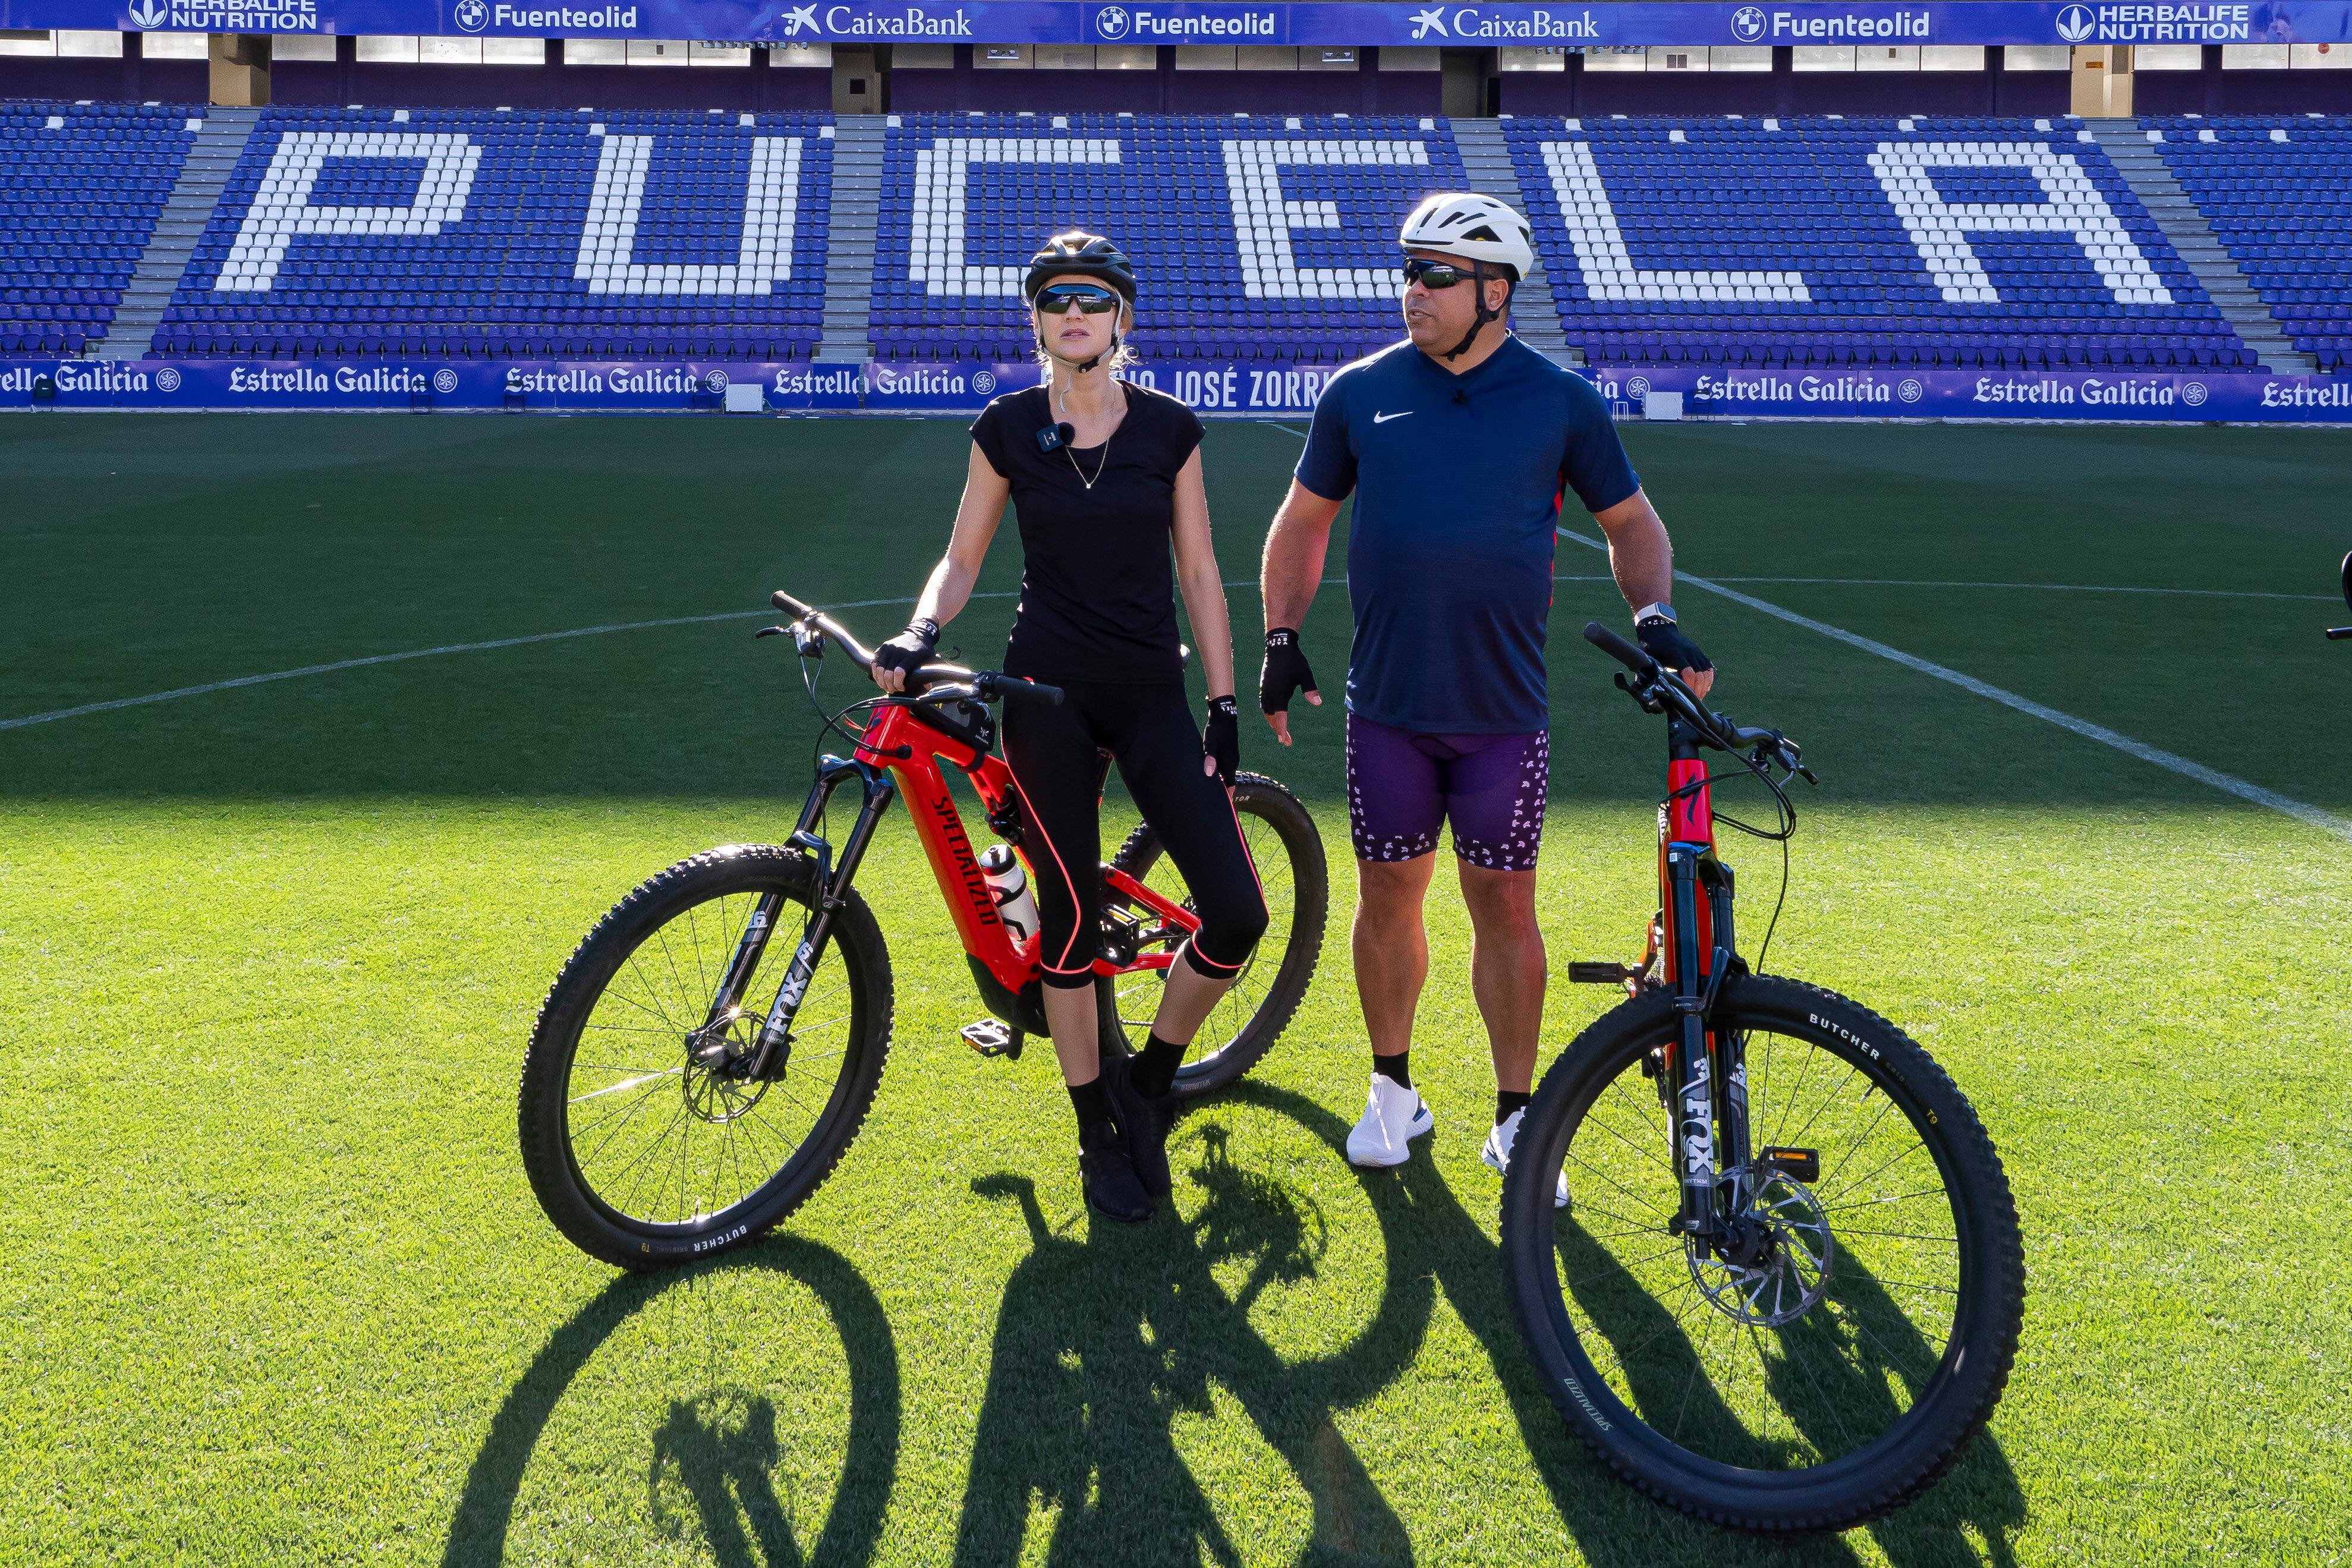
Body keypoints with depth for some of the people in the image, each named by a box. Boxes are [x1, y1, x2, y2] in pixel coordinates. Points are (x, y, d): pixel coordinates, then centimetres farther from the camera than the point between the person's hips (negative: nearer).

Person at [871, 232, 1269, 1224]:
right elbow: (963, 558, 6)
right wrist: (920, 632, -14)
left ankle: (1149, 1080, 17)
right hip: (1047, 692, -1)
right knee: (1071, 919, 0)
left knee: (1236, 911, -9)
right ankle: (1100, 1134, 19)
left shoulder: (1169, 429, 2)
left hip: (1151, 691, 1)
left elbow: (1199, 572, 4)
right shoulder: (1008, 429, 1)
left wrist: (1224, 708, 1)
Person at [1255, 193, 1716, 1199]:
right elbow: (1303, 520, 13)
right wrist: (1280, 639, 4)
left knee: (1504, 905, 3)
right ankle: (1393, 1091, 27)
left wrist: (1655, 618, -6)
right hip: (1387, 703, 1)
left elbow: (1631, 522, 10)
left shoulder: (1562, 403, 0)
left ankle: (1516, 1119, 17)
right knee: (1388, 893, 8)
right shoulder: (1360, 392, 3)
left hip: (1504, 710, -1)